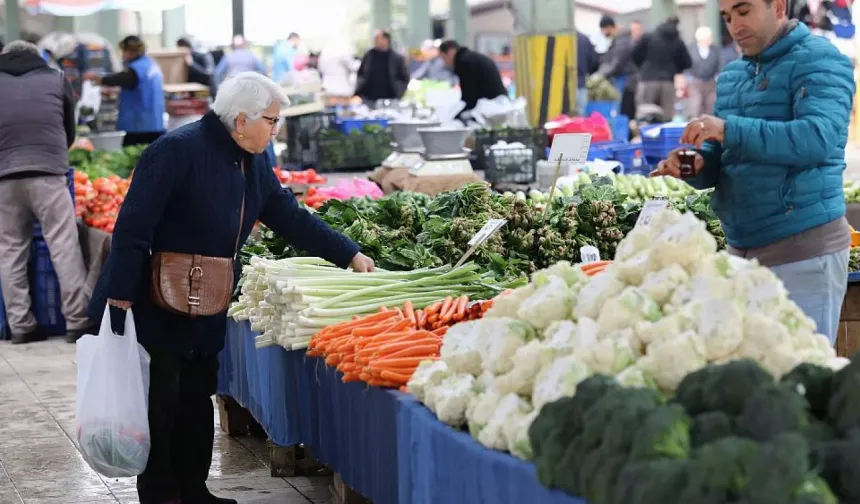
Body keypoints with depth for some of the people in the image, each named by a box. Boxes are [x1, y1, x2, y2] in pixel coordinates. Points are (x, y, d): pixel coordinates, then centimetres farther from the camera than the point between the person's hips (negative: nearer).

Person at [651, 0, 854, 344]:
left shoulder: (818, 61, -8)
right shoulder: (730, 76, 16)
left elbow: (818, 137, -24)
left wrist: (730, 129, -31)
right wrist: (696, 165, -7)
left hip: (803, 251, -7)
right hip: (742, 250, 8)